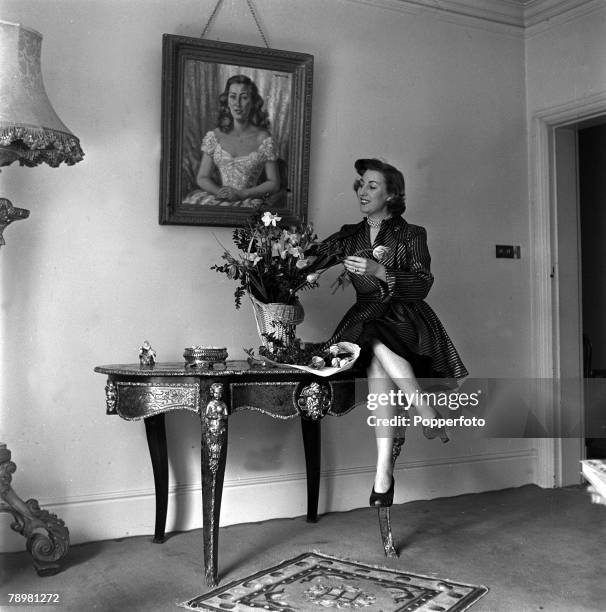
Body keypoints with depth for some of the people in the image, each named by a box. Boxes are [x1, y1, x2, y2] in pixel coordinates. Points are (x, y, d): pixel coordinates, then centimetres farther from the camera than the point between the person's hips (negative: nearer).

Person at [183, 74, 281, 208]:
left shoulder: (263, 138, 2)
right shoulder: (214, 136, 9)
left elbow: (274, 183, 3)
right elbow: (202, 178, 11)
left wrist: (241, 194, -8)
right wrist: (219, 191, -9)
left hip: (249, 201, -3)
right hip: (220, 198, 3)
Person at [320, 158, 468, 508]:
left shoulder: (411, 235, 7)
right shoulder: (349, 237, 18)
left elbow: (423, 284, -6)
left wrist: (379, 271, -19)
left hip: (406, 318, -2)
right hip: (366, 319, 3)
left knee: (379, 344, -35)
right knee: (377, 360, -32)